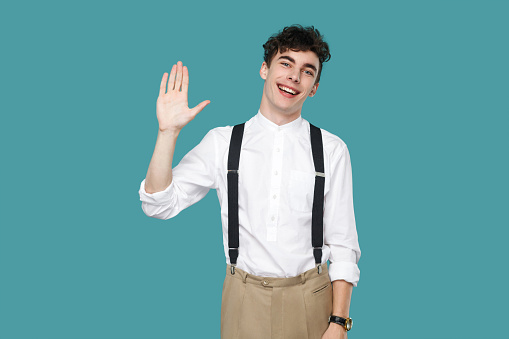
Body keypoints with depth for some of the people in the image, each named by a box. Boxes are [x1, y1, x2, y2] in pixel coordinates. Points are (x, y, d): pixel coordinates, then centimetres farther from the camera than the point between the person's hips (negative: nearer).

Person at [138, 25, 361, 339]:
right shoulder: (222, 142, 0)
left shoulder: (332, 150, -2)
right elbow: (159, 204, -4)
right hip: (245, 299, 1)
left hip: (310, 301, 0)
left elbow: (342, 243, -2)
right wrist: (168, 132, -14)